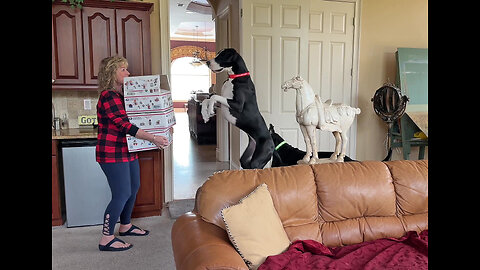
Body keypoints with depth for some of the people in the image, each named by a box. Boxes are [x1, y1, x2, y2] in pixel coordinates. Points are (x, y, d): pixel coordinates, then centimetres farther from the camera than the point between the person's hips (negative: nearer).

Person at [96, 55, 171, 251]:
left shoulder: (123, 94, 14)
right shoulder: (108, 96, -17)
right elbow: (124, 124, -26)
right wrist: (152, 138, -31)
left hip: (127, 151, 10)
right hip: (112, 153, -10)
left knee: (133, 188, 17)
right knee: (122, 194, -7)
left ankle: (125, 226, 34)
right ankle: (106, 239, 7)